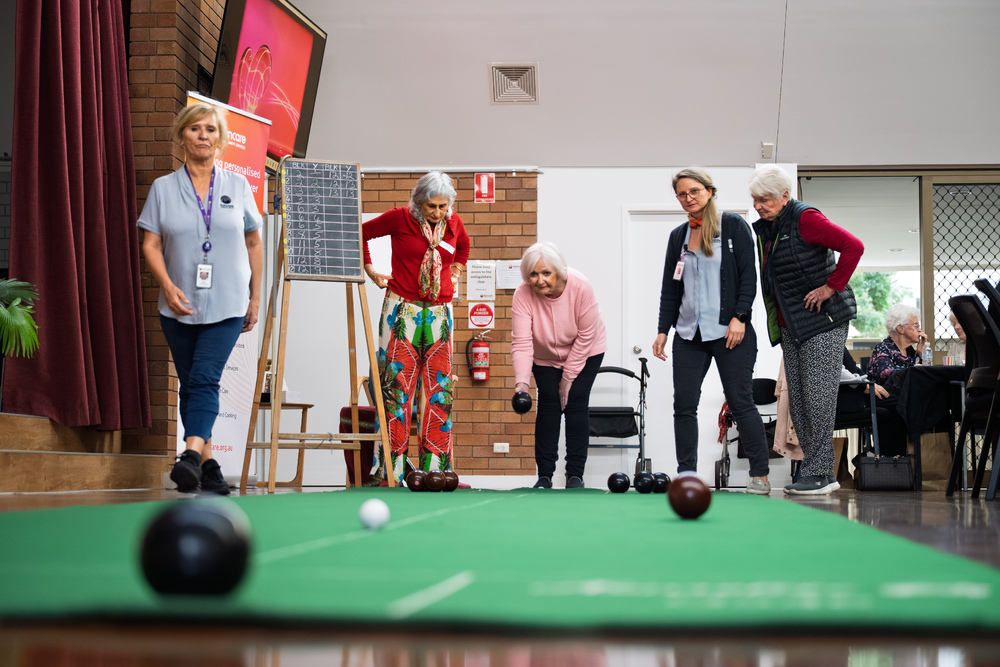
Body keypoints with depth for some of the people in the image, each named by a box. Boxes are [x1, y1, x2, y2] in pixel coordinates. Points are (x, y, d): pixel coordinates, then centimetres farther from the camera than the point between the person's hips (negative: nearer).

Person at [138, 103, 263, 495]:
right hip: (180, 307, 2)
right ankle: (208, 463, 13)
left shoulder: (238, 186, 6)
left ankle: (191, 456, -26)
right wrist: (168, 286, -15)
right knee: (189, 385, 5)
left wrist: (255, 297, 10)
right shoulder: (163, 188, 5)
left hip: (226, 306, -2)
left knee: (205, 379, -15)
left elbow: (253, 243, 12)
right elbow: (150, 245, 1)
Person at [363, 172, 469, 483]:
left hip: (439, 313, 4)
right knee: (396, 386, -7)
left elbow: (463, 245, 30)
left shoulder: (453, 222, 7)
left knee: (440, 388, 2)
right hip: (402, 310, -4)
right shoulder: (400, 218, -6)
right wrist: (370, 271, 5)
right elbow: (361, 233, 7)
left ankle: (435, 467, 9)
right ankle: (390, 469, -3)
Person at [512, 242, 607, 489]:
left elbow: (586, 336, -23)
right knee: (548, 403, -7)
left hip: (584, 351, -1)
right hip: (545, 356, 1)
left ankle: (575, 474, -5)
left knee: (576, 402, -10)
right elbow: (521, 343, -31)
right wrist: (521, 381, -44)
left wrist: (569, 376, -19)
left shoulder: (581, 287, -32)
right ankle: (544, 475, -3)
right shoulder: (523, 295, -28)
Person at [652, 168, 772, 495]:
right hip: (689, 333, 5)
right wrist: (663, 330, 9)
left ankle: (760, 476, 4)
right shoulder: (678, 236, 14)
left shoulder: (734, 226, 0)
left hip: (729, 332, -5)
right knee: (684, 404, 0)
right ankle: (686, 476, 8)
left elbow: (748, 275, -4)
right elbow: (670, 287, 16)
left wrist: (739, 317, -14)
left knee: (740, 403, -4)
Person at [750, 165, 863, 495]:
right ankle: (822, 473, 12)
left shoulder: (805, 219, -14)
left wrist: (831, 287, -17)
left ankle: (818, 473, -3)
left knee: (818, 397, -8)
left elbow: (853, 247, -21)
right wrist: (778, 318, 13)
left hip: (823, 321, -9)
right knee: (797, 401, 6)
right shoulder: (763, 228, 11)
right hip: (790, 326, 9)